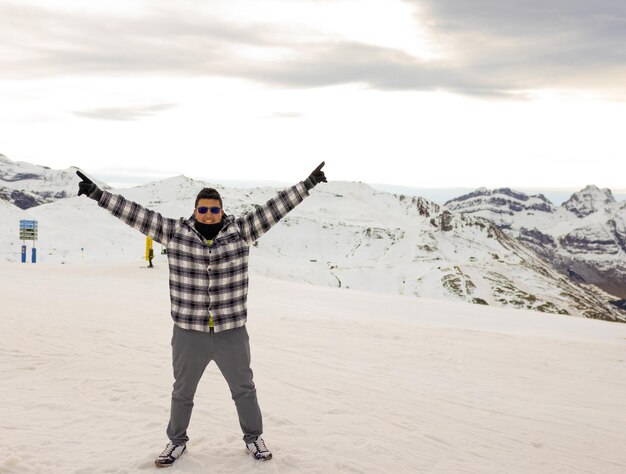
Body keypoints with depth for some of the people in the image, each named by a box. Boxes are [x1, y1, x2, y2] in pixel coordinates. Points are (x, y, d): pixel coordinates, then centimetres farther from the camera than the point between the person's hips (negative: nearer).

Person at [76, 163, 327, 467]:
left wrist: (307, 185, -7)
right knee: (182, 391, 17)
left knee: (244, 388, 16)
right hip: (188, 333, 0)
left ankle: (253, 437, 37)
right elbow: (136, 214, -6)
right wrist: (97, 194, -10)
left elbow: (275, 208, -5)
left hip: (232, 332, 0)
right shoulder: (175, 232, -4)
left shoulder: (240, 231, -4)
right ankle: (177, 441, 39)